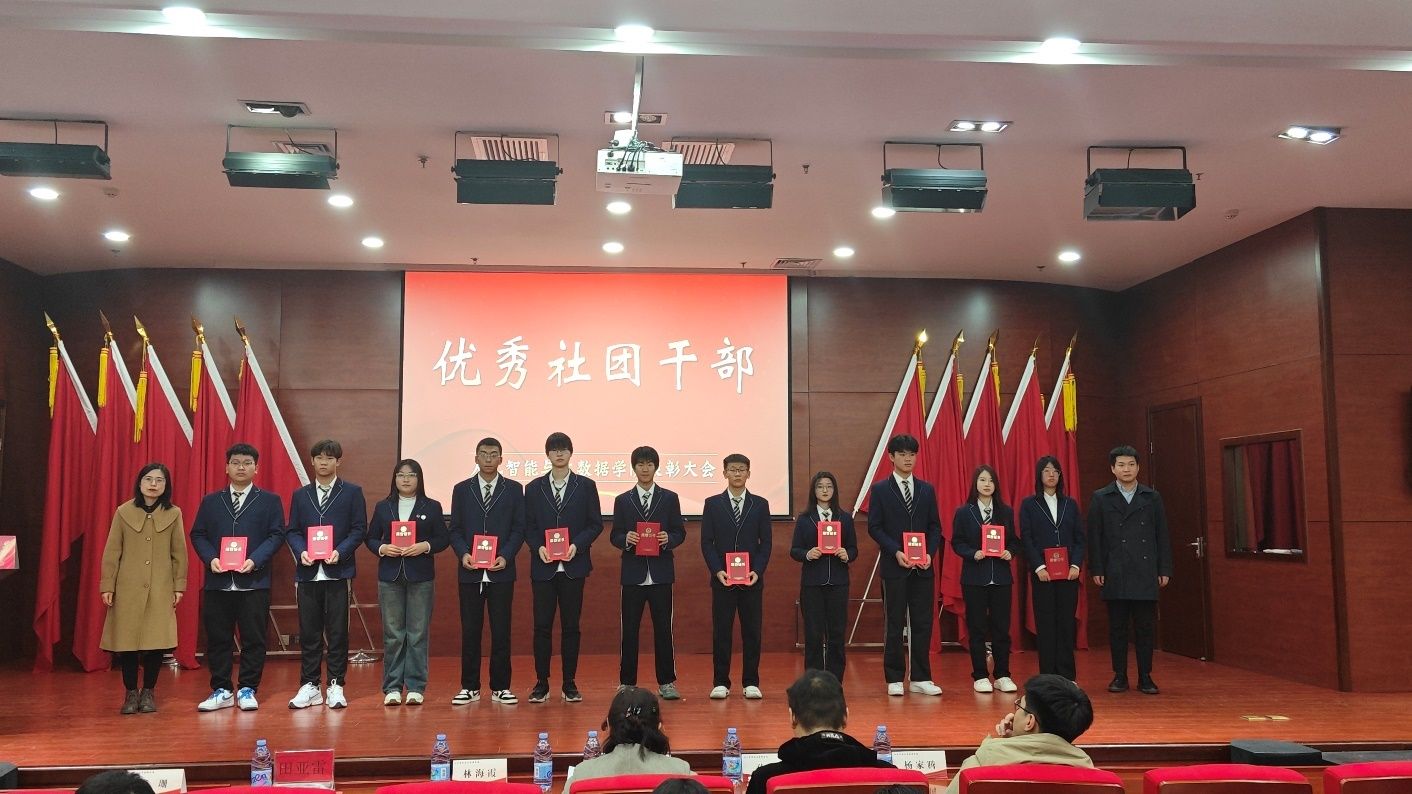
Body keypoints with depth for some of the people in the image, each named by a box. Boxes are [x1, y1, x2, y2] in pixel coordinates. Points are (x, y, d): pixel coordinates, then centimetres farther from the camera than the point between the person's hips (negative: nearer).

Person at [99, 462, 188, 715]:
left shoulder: (174, 514, 4)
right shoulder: (123, 512, 3)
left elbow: (179, 553, 5)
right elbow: (112, 552, 3)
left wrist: (179, 586, 3)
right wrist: (107, 586, 0)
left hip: (161, 589, 0)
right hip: (128, 588, 0)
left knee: (156, 640, -1)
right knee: (127, 640, -1)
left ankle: (148, 692, 14)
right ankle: (131, 693, 14)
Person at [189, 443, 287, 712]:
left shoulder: (270, 501, 6)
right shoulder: (211, 501, 14)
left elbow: (276, 535, -1)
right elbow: (197, 534, 9)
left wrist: (254, 560, -14)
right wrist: (211, 558, -9)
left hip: (254, 581, -2)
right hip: (218, 582, 2)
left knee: (253, 639, 1)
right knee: (217, 639, 6)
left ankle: (248, 690, 12)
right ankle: (221, 691, 16)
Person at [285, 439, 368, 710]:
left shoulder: (352, 492, 4)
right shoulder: (300, 495, 14)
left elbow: (359, 529, 0)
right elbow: (293, 531, 10)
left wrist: (339, 552, -14)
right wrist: (301, 552, -9)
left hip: (338, 571, -2)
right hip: (308, 572, 3)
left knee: (337, 631, 1)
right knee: (309, 632, 6)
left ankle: (336, 686, 9)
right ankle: (310, 685, 14)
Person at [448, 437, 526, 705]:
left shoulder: (514, 489, 6)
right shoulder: (462, 489, 9)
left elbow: (519, 528, 3)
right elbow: (455, 529, 8)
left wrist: (506, 556, -10)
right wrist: (463, 554, -9)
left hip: (501, 571, -1)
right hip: (470, 572, 1)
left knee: (501, 630, 2)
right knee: (470, 630, 4)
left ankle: (500, 687, 11)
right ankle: (470, 687, 13)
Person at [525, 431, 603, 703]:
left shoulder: (586, 486, 6)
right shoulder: (534, 488, 8)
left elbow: (596, 524, 3)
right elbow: (528, 526, 7)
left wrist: (576, 545, -11)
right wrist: (538, 547, -11)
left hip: (574, 565, 0)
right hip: (543, 566, 1)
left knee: (571, 626, 4)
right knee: (542, 626, 1)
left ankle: (570, 684, 11)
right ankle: (541, 683, 9)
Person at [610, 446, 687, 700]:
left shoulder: (669, 498, 8)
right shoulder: (623, 500, 8)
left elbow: (680, 533, 6)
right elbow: (614, 536, 6)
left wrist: (668, 539, -15)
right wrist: (626, 539, -16)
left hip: (661, 574, 0)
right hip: (633, 574, 0)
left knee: (663, 630, 3)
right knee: (629, 631, 3)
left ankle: (666, 682, 12)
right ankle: (627, 683, 12)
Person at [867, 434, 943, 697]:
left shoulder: (927, 490, 12)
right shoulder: (880, 490, 1)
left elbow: (935, 527, 10)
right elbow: (874, 527, -3)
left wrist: (930, 553, -6)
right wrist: (896, 552, -14)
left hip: (923, 567, 3)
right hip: (894, 567, -3)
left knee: (923, 623, 5)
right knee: (895, 624, 2)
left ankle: (921, 678, 13)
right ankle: (894, 679, 10)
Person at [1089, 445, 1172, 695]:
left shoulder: (1152, 498, 9)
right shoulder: (1100, 498, 4)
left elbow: (1162, 536, 8)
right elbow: (1094, 537, 2)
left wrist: (1164, 570, 3)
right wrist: (1096, 570, -4)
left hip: (1146, 574, 1)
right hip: (1115, 575, -1)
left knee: (1146, 627, 3)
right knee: (1117, 627, 4)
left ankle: (1145, 677, 12)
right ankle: (1119, 676, 13)